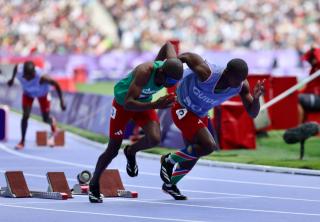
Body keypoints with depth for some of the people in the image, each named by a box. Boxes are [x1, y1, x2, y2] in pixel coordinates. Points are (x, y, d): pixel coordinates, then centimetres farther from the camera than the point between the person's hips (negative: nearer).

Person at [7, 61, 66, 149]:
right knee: (25, 115, -11)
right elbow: (16, 66, -8)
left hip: (42, 93, -2)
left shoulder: (41, 77, -46)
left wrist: (61, 101, -27)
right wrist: (12, 78, 10)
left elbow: (56, 84, -31)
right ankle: (22, 141, 3)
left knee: (46, 119, 8)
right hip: (28, 93, 2)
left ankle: (52, 122, 47)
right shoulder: (19, 70, -36)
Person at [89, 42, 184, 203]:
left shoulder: (171, 68, -25)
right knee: (113, 150, 5)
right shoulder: (144, 72, -42)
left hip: (144, 102, 4)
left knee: (154, 139, -21)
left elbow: (168, 45, -1)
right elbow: (128, 104, -46)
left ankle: (131, 152, 13)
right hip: (122, 103, -4)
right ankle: (94, 184, 31)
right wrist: (154, 105, -57)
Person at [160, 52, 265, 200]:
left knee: (194, 154, 19)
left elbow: (252, 113, -17)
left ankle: (169, 185, 45)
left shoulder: (241, 85, -21)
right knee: (208, 146, -23)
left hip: (200, 114, 7)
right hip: (182, 109, -7)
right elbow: (187, 56, -21)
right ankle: (169, 161, 1)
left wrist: (256, 98, -37)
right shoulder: (206, 73, -37)